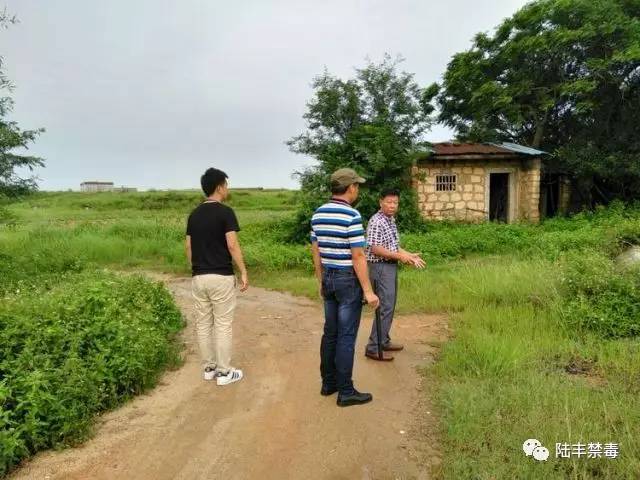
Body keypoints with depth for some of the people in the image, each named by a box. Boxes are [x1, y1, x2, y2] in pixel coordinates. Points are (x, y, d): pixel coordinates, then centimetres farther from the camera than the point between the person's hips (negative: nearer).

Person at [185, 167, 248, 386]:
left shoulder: (194, 214, 9)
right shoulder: (225, 212, -11)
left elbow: (188, 246, 10)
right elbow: (232, 245, -18)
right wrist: (243, 272, -11)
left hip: (199, 277, 7)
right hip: (221, 277, -6)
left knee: (203, 324, 12)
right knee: (223, 325, 2)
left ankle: (208, 368, 23)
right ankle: (224, 372, 10)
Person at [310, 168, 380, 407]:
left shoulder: (318, 214, 6)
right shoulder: (352, 215, -17)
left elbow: (316, 251, 11)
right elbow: (358, 257, -18)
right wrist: (368, 291, -14)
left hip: (328, 279, 7)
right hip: (348, 280, -7)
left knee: (330, 333, 15)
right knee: (346, 337, -1)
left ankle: (328, 383, 25)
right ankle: (345, 392, 8)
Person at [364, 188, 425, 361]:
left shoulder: (391, 220, 14)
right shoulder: (376, 222, -16)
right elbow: (375, 249, -22)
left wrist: (410, 255, 7)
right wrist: (400, 256, -19)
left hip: (391, 266, 10)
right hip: (381, 267, -10)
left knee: (389, 306, 15)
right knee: (385, 307, -9)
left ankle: (384, 341, 26)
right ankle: (373, 348, -3)